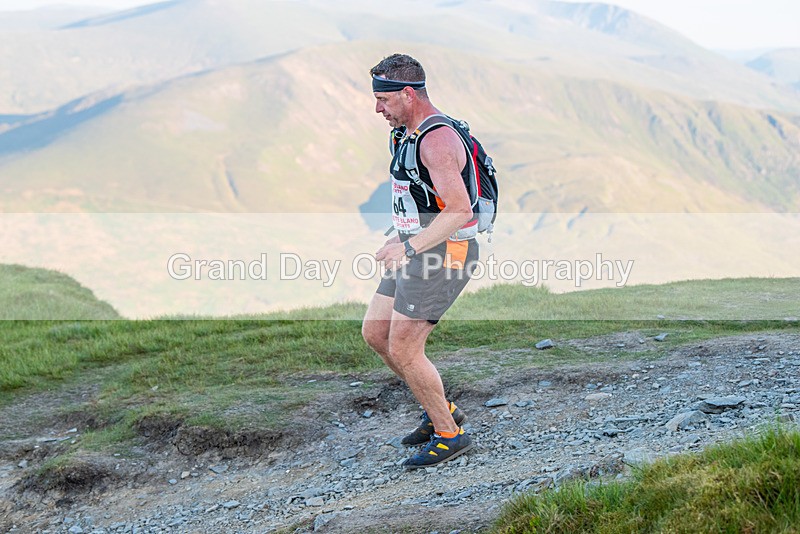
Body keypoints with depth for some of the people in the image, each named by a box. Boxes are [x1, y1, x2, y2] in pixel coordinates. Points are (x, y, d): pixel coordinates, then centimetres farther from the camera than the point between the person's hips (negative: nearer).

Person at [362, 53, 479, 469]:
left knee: (403, 349, -8)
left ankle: (450, 435, 7)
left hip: (442, 253, -10)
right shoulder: (407, 133, 13)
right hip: (416, 251, 10)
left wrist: (410, 247, -30)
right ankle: (440, 412, 23)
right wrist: (400, 237, 17)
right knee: (375, 333, 12)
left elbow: (459, 210, -28)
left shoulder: (437, 139, -20)